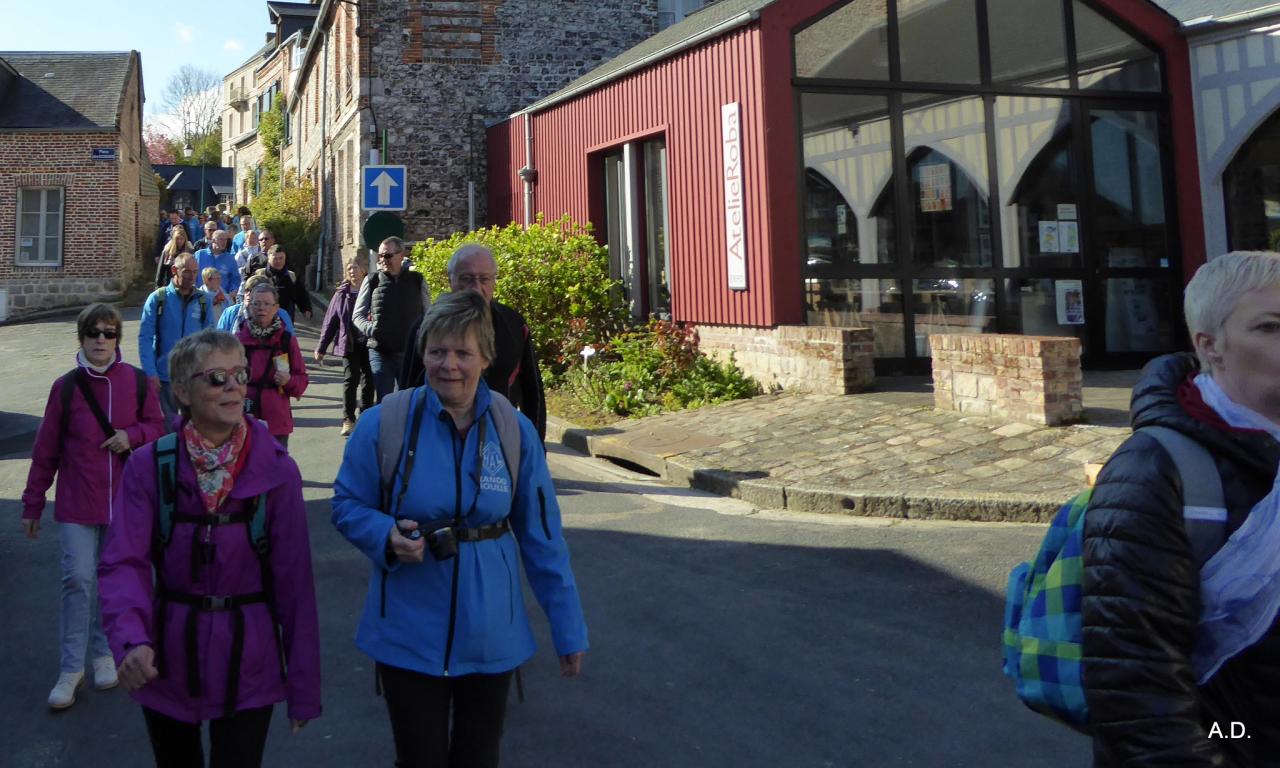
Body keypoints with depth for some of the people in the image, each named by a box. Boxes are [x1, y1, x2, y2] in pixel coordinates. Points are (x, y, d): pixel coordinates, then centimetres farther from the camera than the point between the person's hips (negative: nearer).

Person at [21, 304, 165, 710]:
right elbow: (46, 450, 2)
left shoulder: (137, 382, -2)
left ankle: (103, 652, 28)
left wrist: (133, 435, -13)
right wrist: (32, 504, 5)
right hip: (77, 502, -1)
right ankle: (72, 668, 4)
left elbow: (157, 426, 10)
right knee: (79, 578, -7)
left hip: (125, 500, 1)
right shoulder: (66, 387, -3)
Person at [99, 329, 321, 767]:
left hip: (246, 664, -2)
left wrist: (303, 688, -3)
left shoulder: (276, 471, -9)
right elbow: (123, 562, -13)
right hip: (167, 661, 2)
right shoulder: (150, 466, -8)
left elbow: (294, 579, -6)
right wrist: (131, 639, -32)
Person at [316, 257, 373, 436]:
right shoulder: (342, 293, 4)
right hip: (350, 344, 0)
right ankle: (348, 420, 5)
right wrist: (321, 347, 5)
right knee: (350, 380, -1)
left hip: (369, 343, 0)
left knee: (369, 381, 7)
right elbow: (330, 321, 6)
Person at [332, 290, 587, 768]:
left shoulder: (515, 430, -6)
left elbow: (542, 537, 0)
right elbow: (347, 505, 1)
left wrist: (568, 631, 2)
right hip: (408, 635, -1)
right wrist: (388, 535, -22)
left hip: (490, 636, 2)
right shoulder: (384, 423, -11)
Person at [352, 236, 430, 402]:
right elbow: (357, 315, 6)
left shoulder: (417, 281, 4)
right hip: (381, 352, -1)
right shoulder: (372, 281, 2)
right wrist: (369, 328, -15)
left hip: (411, 352, 1)